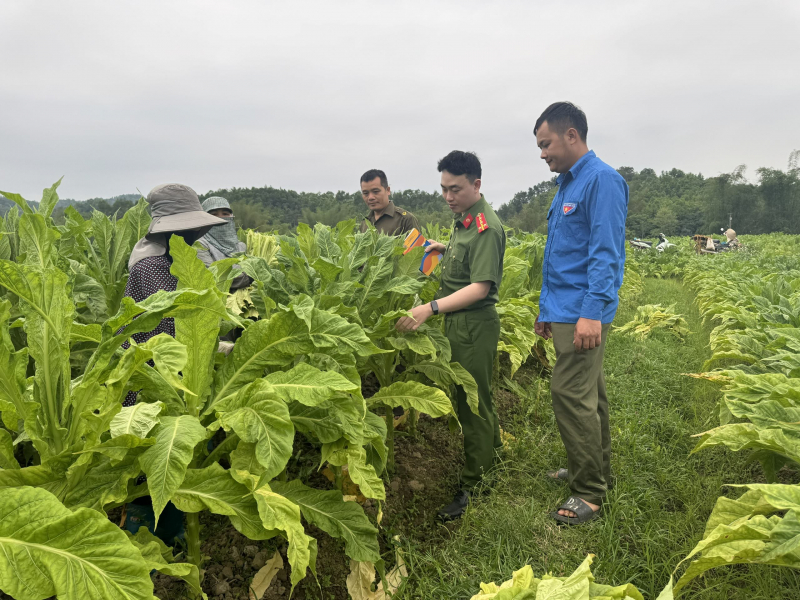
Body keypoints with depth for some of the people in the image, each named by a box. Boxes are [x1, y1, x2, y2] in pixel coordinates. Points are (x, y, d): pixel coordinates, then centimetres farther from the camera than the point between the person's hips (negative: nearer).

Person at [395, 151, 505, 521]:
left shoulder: (486, 227, -18)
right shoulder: (463, 219, 11)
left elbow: (480, 287, -26)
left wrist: (432, 308, -35)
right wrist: (446, 250, 14)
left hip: (474, 324, -9)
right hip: (458, 321, 9)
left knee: (472, 403, 1)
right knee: (473, 396, 21)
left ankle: (472, 486, 14)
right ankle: (493, 452, 41)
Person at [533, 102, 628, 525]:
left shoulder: (602, 180, -11)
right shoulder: (566, 185, 18)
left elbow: (606, 253, -20)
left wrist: (592, 312, -26)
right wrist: (546, 309, 21)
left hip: (583, 313, -10)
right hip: (564, 310, 10)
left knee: (571, 394, -9)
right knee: (588, 394, 17)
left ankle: (590, 492, 3)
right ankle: (593, 469, 30)